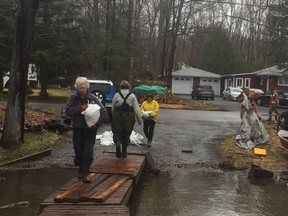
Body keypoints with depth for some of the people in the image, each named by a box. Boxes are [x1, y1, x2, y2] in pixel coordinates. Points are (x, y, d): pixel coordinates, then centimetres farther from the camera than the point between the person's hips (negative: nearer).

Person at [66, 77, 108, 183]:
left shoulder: (92, 98, -11)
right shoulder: (73, 97, -6)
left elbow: (104, 112, -9)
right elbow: (68, 111, -14)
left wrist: (97, 123, -18)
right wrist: (80, 108, -25)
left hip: (90, 128, -2)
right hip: (78, 128, 2)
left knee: (88, 151, -9)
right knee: (78, 150, 9)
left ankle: (86, 174, 0)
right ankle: (80, 169, 33)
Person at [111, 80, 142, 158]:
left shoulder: (116, 95, -3)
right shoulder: (132, 96, -4)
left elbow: (113, 108, 3)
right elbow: (136, 109, -5)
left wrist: (113, 117, 17)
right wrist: (139, 120, 2)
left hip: (118, 117, -1)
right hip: (129, 119, 1)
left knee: (117, 133, 10)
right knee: (126, 135, 14)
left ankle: (118, 145, -16)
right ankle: (124, 152, 19)